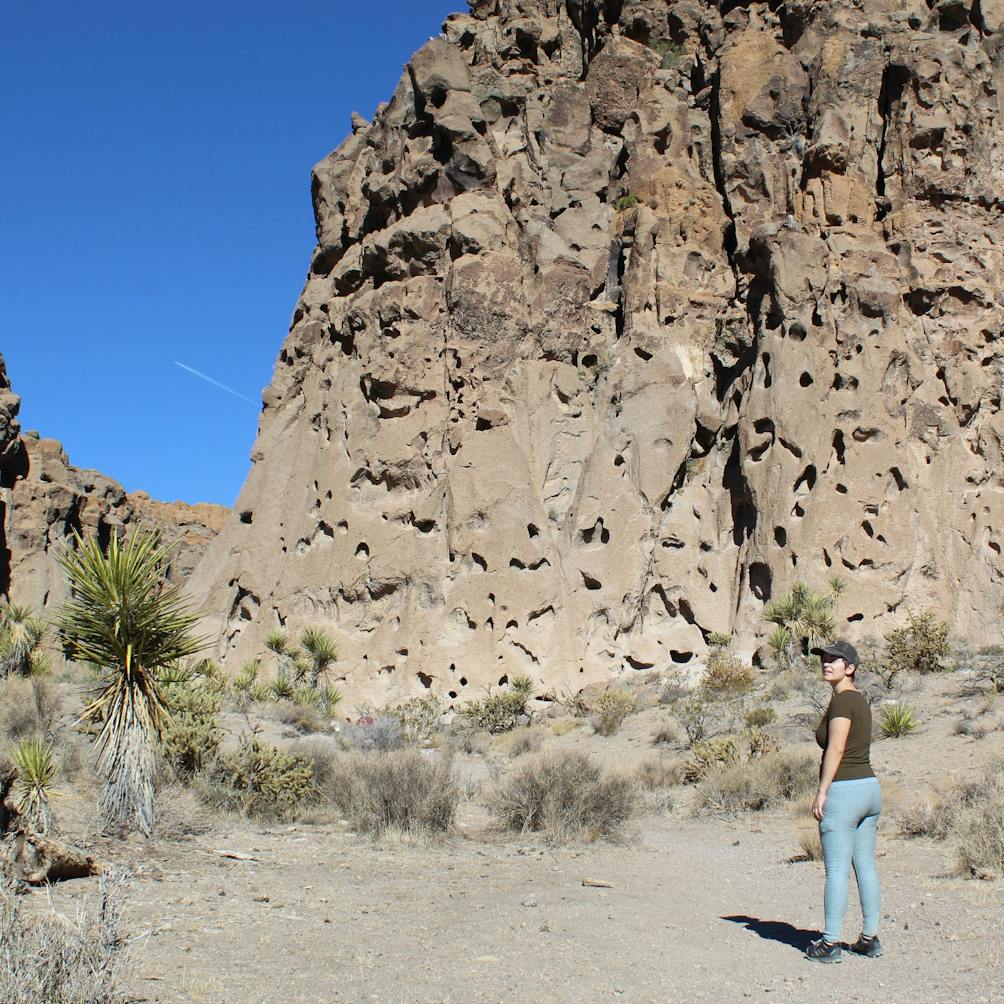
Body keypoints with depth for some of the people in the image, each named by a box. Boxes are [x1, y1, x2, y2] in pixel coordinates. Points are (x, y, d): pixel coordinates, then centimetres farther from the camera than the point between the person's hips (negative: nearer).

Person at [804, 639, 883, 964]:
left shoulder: (842, 700, -12)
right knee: (866, 865, 12)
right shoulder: (859, 699, 15)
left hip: (843, 790, -9)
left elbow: (836, 749, -18)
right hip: (869, 787, 9)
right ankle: (870, 938, 18)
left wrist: (821, 793, -16)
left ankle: (829, 943, -1)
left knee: (837, 870, -5)